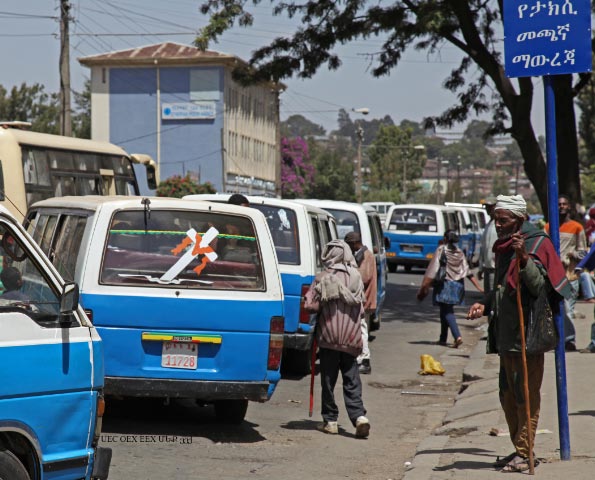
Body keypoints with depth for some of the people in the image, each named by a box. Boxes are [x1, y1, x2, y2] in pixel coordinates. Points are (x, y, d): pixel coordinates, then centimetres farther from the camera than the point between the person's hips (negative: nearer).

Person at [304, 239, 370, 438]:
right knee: (351, 380, 6)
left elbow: (311, 305, -11)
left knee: (328, 380, 8)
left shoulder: (322, 278, -8)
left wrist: (324, 307, 8)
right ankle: (359, 416, -9)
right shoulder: (356, 277, 2)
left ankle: (330, 420, 11)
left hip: (328, 335, -2)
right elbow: (361, 307, 9)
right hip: (351, 336, 3)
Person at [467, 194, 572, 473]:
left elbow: (539, 286, -19)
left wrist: (524, 258, -30)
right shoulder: (503, 247, 17)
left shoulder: (537, 244, -8)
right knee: (508, 396, 14)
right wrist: (484, 304, 10)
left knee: (526, 395, -6)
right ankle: (519, 450, 23)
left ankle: (524, 453, -2)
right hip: (506, 335, 9)